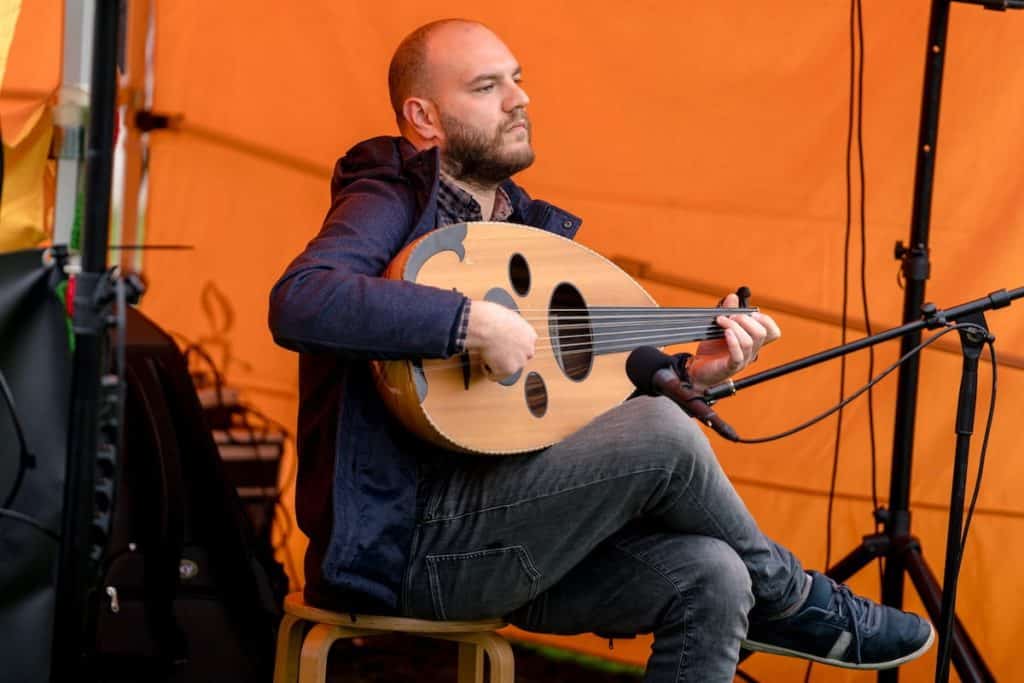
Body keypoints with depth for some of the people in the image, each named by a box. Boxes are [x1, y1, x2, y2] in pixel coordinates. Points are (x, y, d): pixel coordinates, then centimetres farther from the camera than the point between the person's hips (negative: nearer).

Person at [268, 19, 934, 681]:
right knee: (661, 434, -22)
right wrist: (473, 322, -31)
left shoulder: (527, 225, 16)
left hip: (494, 528, 8)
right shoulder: (394, 201, -7)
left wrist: (691, 374, 3)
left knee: (709, 577, -18)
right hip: (399, 545, -8)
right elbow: (299, 302, -29)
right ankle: (794, 604, 3)